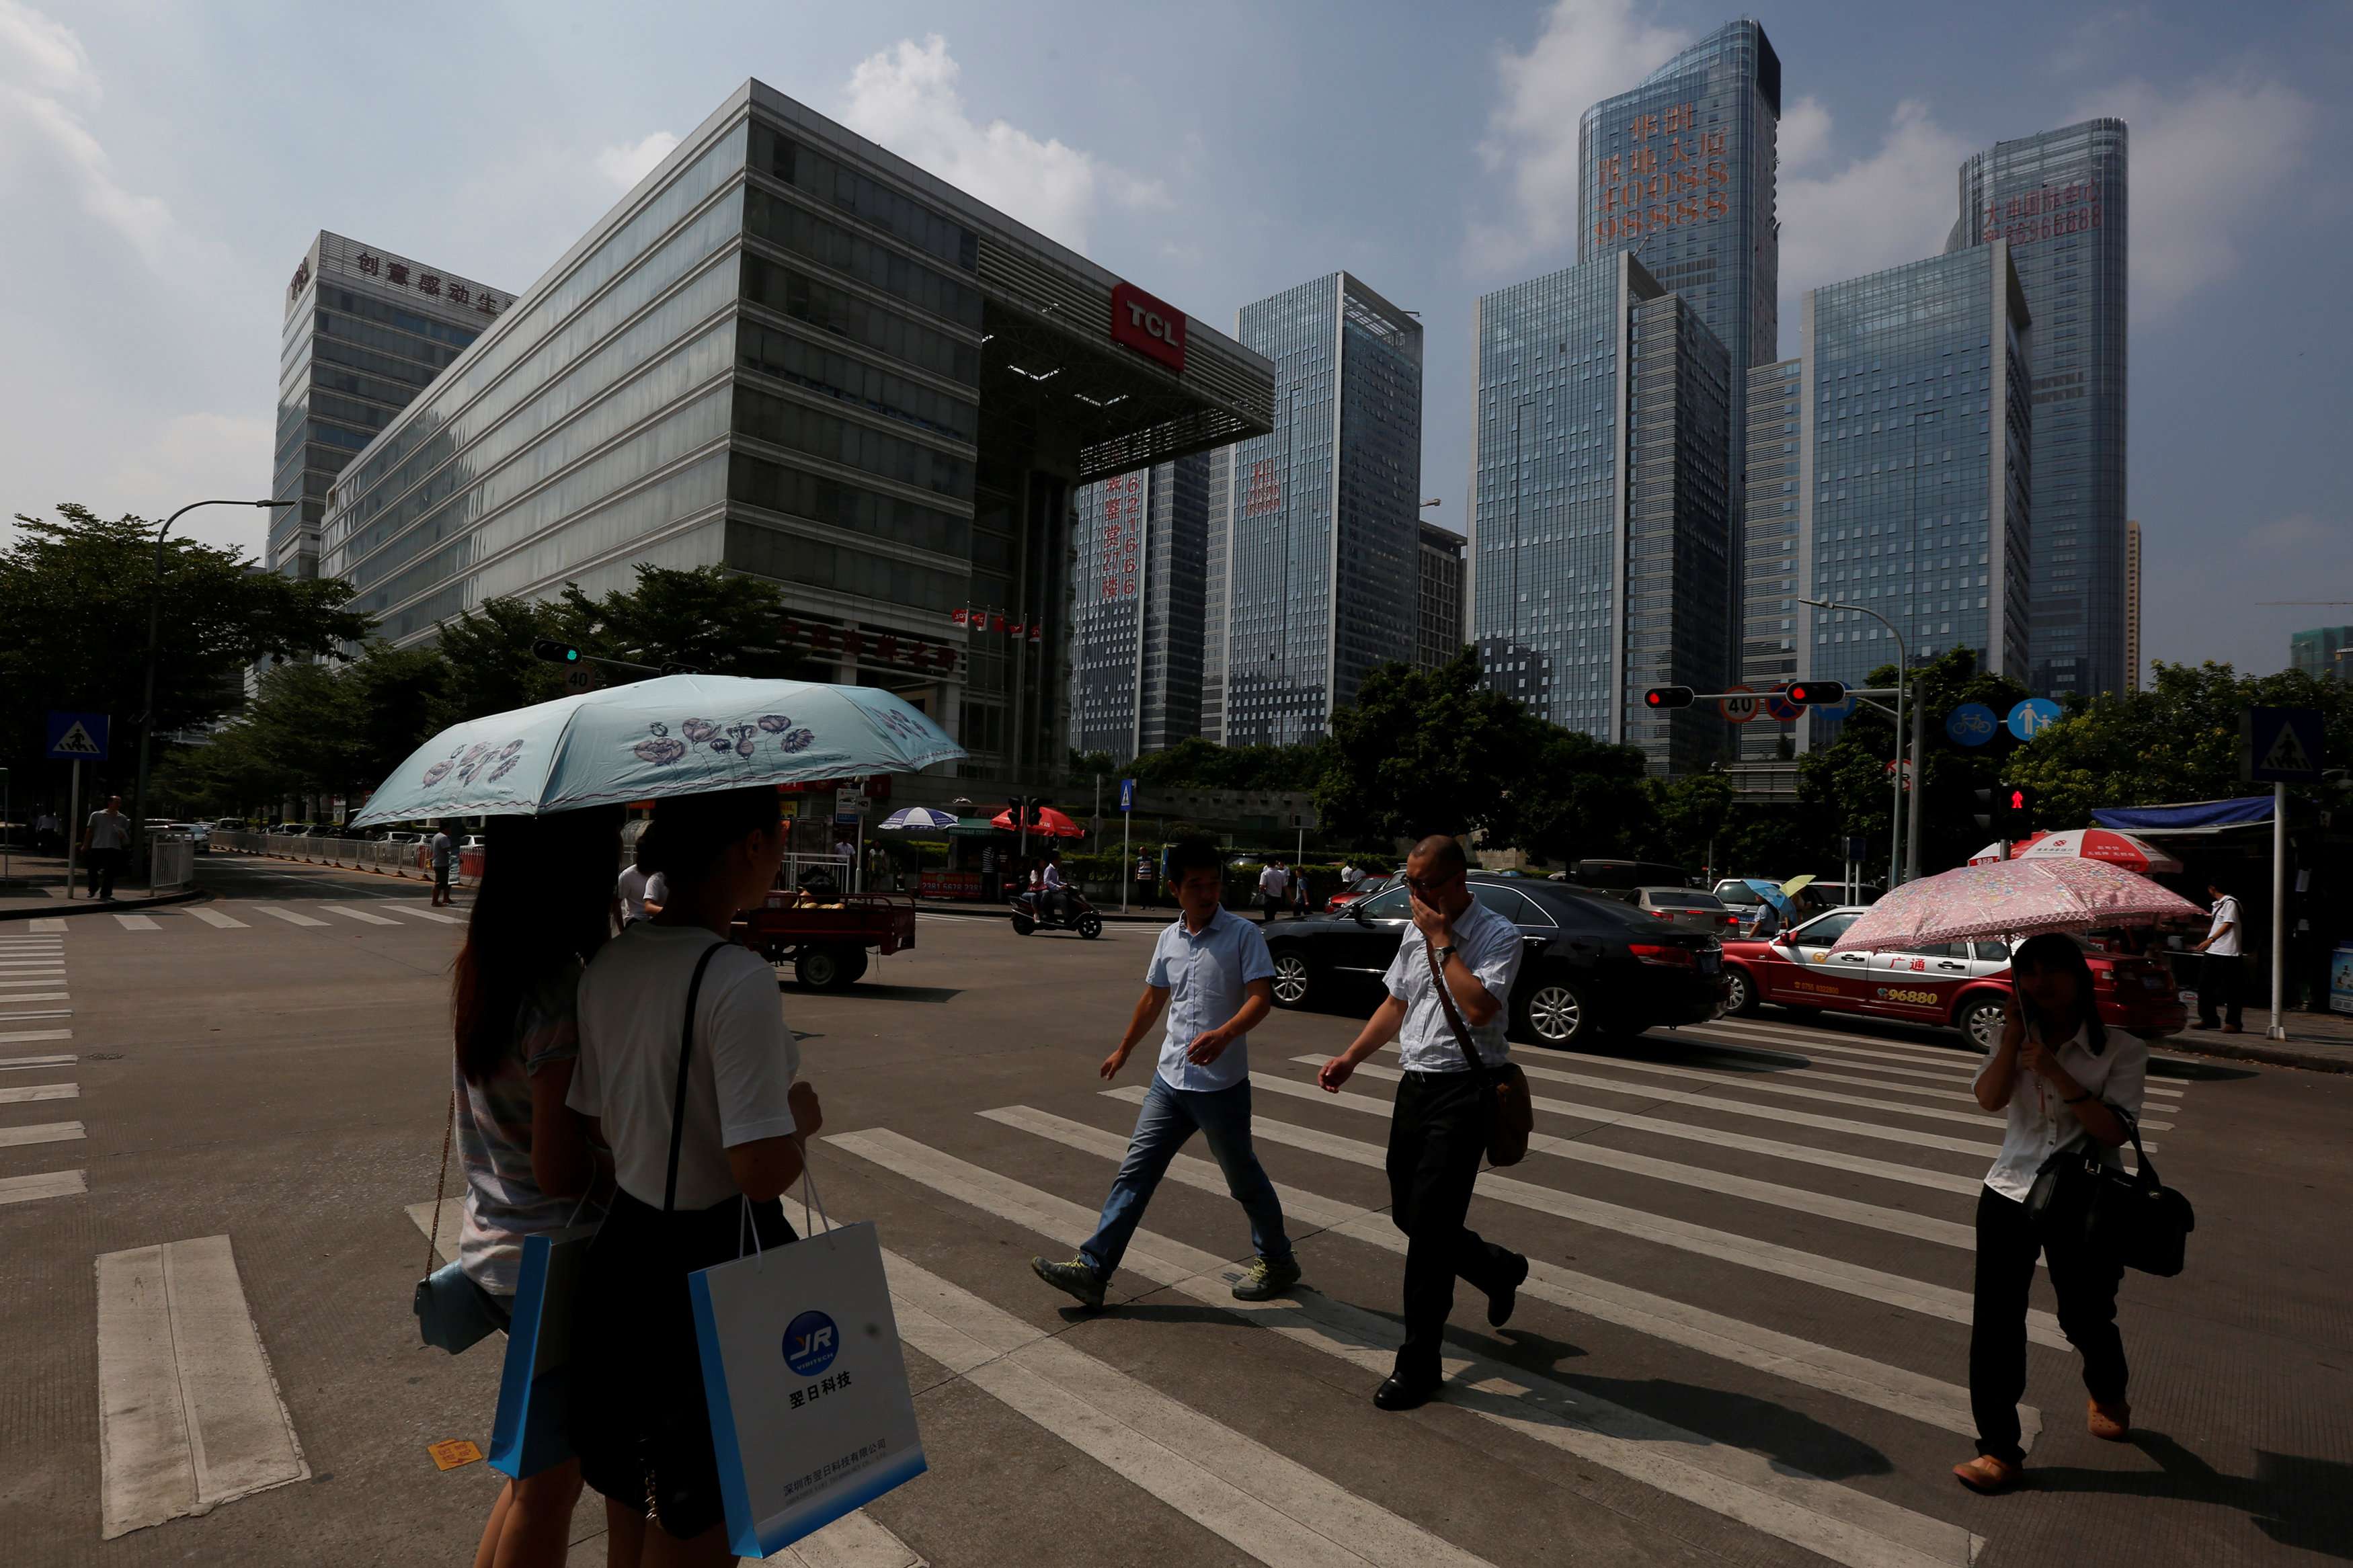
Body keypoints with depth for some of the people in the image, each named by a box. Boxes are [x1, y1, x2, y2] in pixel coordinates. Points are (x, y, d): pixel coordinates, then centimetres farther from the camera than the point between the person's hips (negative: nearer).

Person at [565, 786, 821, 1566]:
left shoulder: (606, 966, -3)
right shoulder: (736, 978, -25)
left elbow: (590, 1125, 6)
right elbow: (763, 1172, -26)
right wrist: (801, 1115, -6)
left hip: (623, 1260, 7)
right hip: (716, 1274, -7)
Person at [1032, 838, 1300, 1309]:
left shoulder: (1243, 935, -10)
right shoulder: (1169, 938, 7)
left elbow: (1261, 997, -18)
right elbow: (1154, 998, 20)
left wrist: (1224, 1034, -36)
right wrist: (1123, 1050, 27)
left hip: (1221, 1085, -5)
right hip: (1169, 1079, 5)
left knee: (1243, 1177, 11)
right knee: (1135, 1171, 4)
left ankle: (1277, 1261, 33)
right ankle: (1092, 1269, 9)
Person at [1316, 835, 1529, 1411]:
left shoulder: (1498, 935, -12)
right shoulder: (1417, 932, 10)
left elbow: (1479, 1007, -27)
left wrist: (1442, 942, -20)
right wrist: (1350, 1056, 13)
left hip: (1464, 1090, -8)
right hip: (1415, 1084, 8)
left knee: (1430, 1225, -6)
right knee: (1408, 1214, 15)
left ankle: (1418, 1364, 9)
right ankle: (1499, 1269, 42)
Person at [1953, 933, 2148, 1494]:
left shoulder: (2121, 1051, -5)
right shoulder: (2018, 1041, 5)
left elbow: (2114, 1131, -16)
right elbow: (1989, 1097, -12)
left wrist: (2055, 1074, -24)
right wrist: (2013, 1034, -16)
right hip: (2010, 1194, 2)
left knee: (2085, 1320, 14)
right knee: (1995, 1323, -2)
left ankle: (2108, 1397, 50)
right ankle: (1999, 1450, 8)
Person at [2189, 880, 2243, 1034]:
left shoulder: (2230, 903, -8)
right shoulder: (2217, 905, 19)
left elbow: (2228, 925, -17)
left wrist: (2211, 939, -26)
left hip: (2227, 952, -8)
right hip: (2212, 951, 8)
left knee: (2230, 989, -3)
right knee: (2204, 984, 6)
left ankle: (2233, 1023, 3)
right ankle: (2208, 1019, 12)